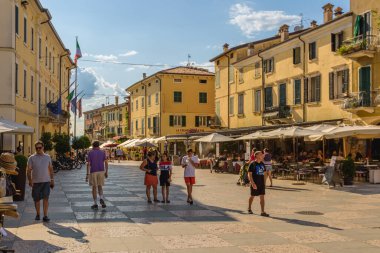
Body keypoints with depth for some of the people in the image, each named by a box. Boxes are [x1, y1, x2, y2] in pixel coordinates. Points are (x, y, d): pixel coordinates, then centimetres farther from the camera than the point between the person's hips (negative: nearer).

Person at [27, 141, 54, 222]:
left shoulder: (47, 157, 6)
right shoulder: (32, 158, -1)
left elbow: (51, 169, 12)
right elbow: (29, 170, -3)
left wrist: (52, 180, 8)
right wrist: (30, 180, -14)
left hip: (46, 181, 1)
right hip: (36, 182, 0)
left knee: (46, 198, -8)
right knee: (37, 199, 8)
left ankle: (45, 216, -6)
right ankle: (37, 214, 26)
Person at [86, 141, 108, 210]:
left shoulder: (90, 153, -3)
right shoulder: (102, 152, 3)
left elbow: (88, 164, -9)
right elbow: (106, 162, -1)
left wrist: (87, 174, -9)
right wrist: (106, 172, 5)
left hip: (93, 172, -2)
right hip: (101, 171, 2)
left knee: (94, 188, 7)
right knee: (100, 187, 14)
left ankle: (95, 204, 7)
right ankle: (101, 199, -10)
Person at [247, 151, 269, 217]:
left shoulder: (262, 164, 8)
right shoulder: (252, 164, -10)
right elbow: (249, 174, -14)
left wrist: (264, 182, 14)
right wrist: (252, 183, -22)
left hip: (261, 183, 5)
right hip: (255, 184, -5)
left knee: (262, 197, -2)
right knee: (252, 196, 11)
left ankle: (262, 212, -3)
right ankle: (249, 208, 32)